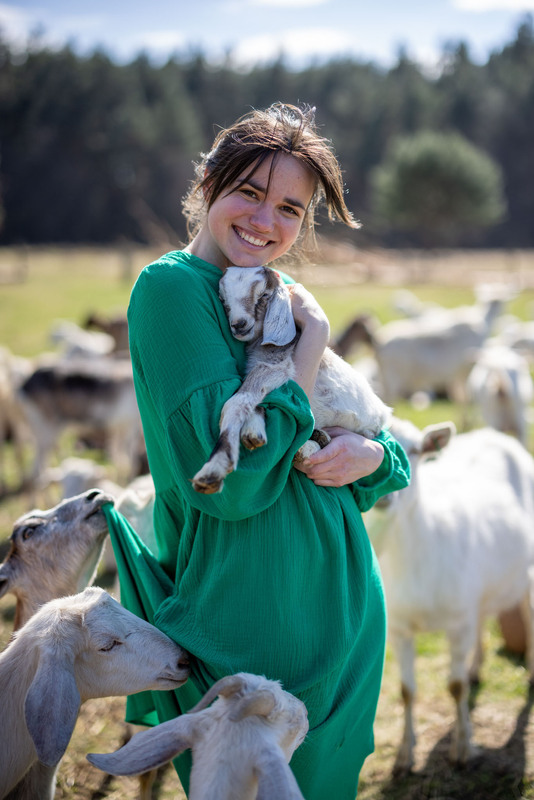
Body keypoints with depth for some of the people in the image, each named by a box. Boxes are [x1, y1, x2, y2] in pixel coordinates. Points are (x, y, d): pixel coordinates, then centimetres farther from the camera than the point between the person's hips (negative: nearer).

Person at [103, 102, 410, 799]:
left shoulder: (284, 297, 9)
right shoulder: (172, 286, -14)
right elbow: (235, 478, -25)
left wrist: (372, 454, -11)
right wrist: (313, 339, -16)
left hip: (344, 605, 7)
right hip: (252, 621, -7)